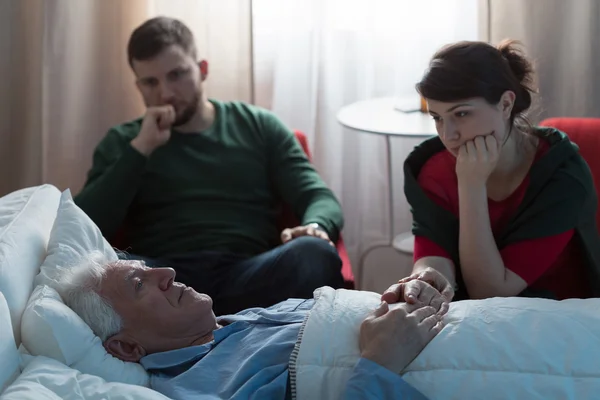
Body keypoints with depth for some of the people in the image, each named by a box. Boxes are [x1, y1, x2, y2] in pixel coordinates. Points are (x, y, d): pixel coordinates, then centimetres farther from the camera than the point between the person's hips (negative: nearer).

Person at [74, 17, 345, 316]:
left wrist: (315, 227, -14)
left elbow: (319, 197, 11)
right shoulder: (122, 141, 20)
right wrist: (140, 149, -1)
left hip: (250, 276, 1)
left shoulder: (259, 126, 20)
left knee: (315, 255, -33)